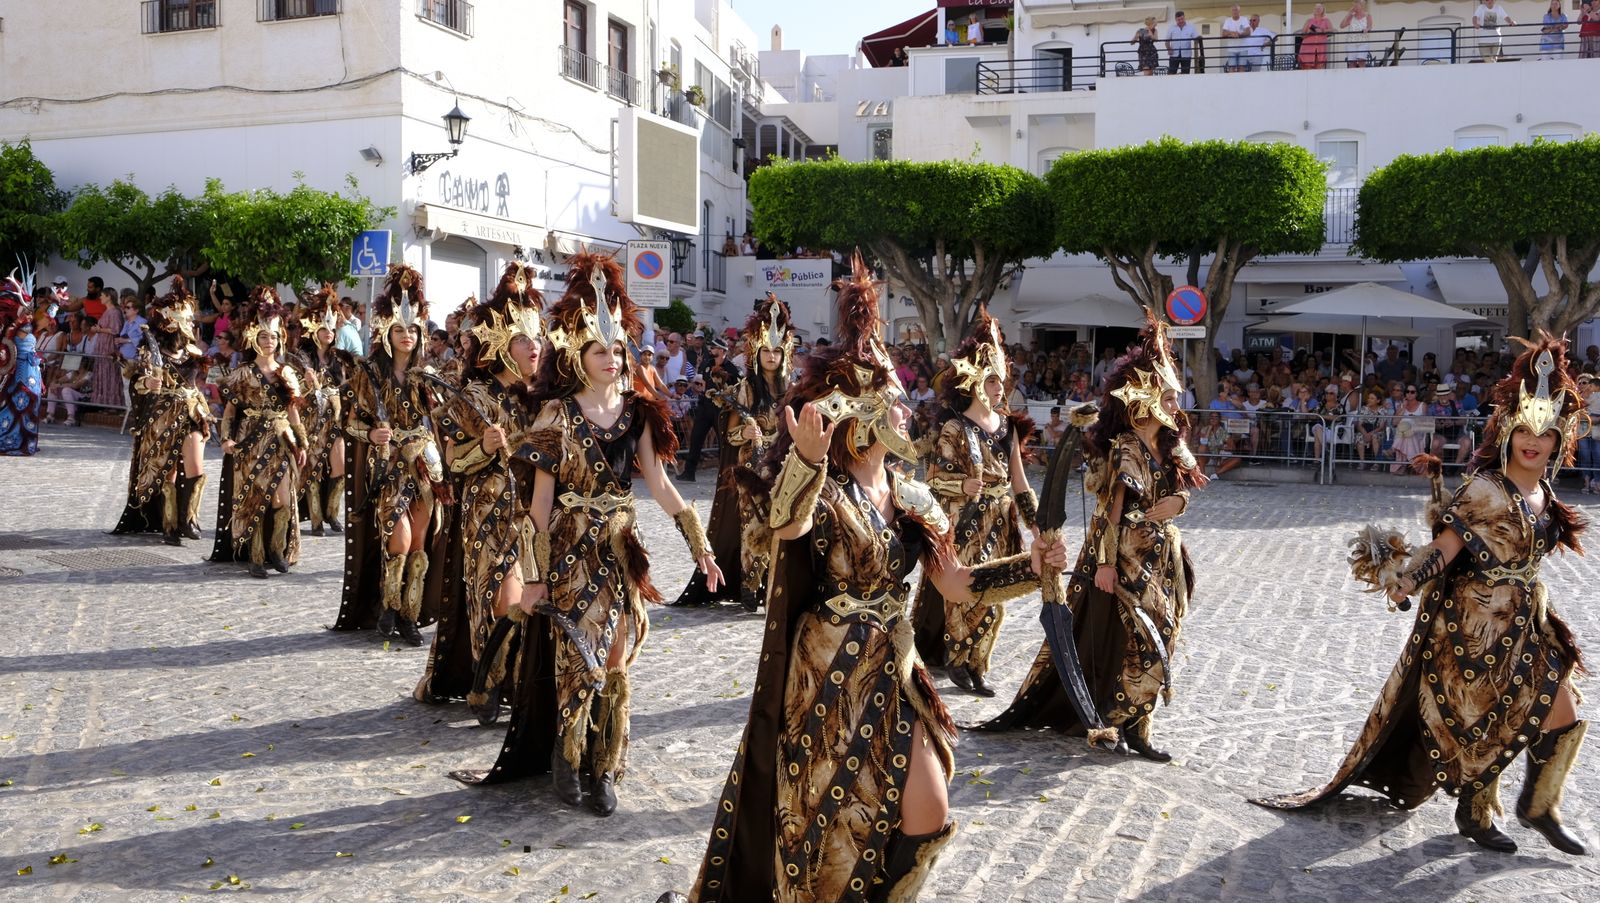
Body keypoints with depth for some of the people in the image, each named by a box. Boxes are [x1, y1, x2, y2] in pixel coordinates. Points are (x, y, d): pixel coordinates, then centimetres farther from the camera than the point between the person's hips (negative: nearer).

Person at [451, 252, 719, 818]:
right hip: (570, 552, -3)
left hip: (621, 551, 3)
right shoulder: (558, 415, -6)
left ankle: (604, 770, 17)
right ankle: (566, 757, 21)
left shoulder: (638, 412, 4)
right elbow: (541, 499, -6)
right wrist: (534, 575, -9)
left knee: (615, 662, 6)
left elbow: (660, 484, 4)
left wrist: (701, 547, -1)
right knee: (578, 659, -2)